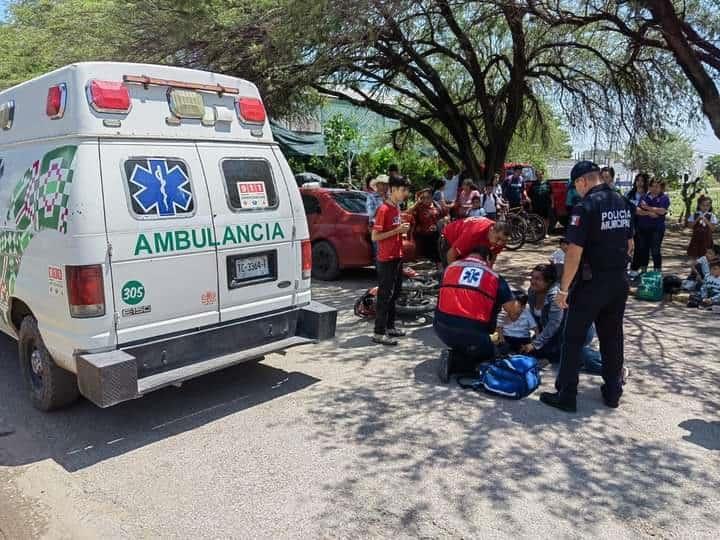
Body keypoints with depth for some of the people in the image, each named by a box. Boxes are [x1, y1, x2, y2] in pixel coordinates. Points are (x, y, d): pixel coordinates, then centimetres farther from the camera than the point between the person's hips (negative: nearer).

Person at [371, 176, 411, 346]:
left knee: (394, 293, 15)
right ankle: (379, 333, 0)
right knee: (385, 295, -5)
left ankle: (390, 326, 26)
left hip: (397, 257, 9)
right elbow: (375, 236, -19)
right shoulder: (384, 209, -16)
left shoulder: (397, 207, 11)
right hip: (386, 259, -9)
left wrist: (402, 228, 5)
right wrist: (397, 230, -20)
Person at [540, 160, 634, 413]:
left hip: (591, 283, -7)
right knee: (613, 337, 16)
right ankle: (613, 392, 26)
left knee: (574, 339, 2)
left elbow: (575, 252, -21)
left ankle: (566, 396, 6)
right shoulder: (623, 203, 7)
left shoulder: (586, 206, -17)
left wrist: (563, 289, -16)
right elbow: (630, 245, 15)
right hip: (619, 282, 7)